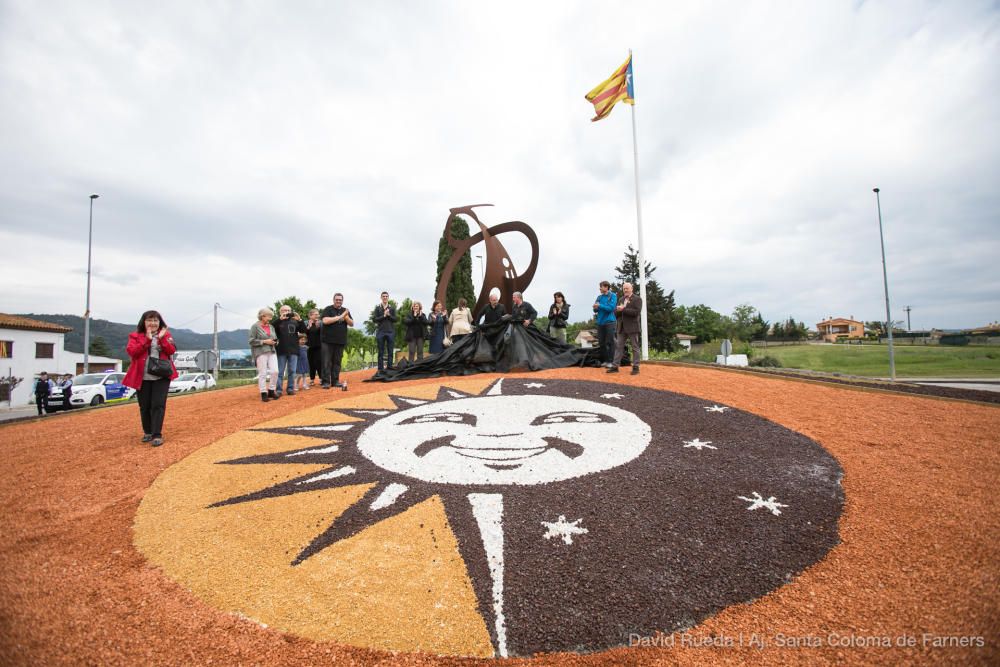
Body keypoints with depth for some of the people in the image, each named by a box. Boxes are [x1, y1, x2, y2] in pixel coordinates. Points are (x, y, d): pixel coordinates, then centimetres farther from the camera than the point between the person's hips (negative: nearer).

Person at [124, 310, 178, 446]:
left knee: (158, 405, -7)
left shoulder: (166, 334, 8)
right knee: (144, 406, 9)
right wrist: (147, 340, -16)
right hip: (142, 377, 1)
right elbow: (132, 352, -10)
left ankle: (157, 435, -5)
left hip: (161, 376, -1)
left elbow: (172, 350, -6)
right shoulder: (135, 336, 6)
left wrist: (162, 338, -17)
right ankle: (147, 432, 25)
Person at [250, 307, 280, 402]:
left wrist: (275, 342, 1)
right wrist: (264, 341, -14)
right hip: (261, 352, -5)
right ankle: (264, 393, 5)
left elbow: (276, 338, 24)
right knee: (262, 374, -2)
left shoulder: (271, 327, 15)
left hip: (272, 352, 5)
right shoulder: (255, 326, -1)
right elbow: (251, 341, -6)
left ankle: (271, 391, 11)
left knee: (275, 371, -4)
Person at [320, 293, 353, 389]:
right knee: (327, 362, -4)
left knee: (337, 362, 7)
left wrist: (346, 317, -11)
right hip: (328, 340, -4)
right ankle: (326, 382, -1)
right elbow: (325, 321, -15)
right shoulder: (328, 309, 0)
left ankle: (335, 381, 13)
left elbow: (352, 324, 9)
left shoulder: (345, 311, 14)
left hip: (341, 341, 4)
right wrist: (339, 317, -15)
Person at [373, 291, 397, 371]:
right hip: (380, 332, -1)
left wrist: (389, 315, -12)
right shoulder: (377, 308, 5)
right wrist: (384, 315, -13)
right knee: (381, 352, 3)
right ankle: (380, 368, 6)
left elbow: (395, 319, 3)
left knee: (390, 351, 2)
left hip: (390, 332, 1)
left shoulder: (392, 308, 8)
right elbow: (375, 319, -3)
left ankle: (389, 367, 8)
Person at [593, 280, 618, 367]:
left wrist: (599, 306, -13)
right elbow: (595, 309, 11)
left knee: (610, 342, -3)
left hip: (609, 322, -5)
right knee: (601, 343, 8)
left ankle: (610, 361, 2)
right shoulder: (599, 297, 11)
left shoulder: (613, 296, -3)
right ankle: (604, 360, 18)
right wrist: (596, 307, -11)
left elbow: (611, 308, -15)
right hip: (600, 322, 6)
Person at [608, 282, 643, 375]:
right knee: (619, 347, 6)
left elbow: (636, 312, -18)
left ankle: (635, 367, 7)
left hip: (632, 327, -6)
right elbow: (616, 311, 11)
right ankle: (615, 366, 8)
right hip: (622, 327, 6)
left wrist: (623, 309, -17)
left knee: (635, 348, 2)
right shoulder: (621, 299, 16)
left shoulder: (637, 299, -5)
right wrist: (619, 309, -11)